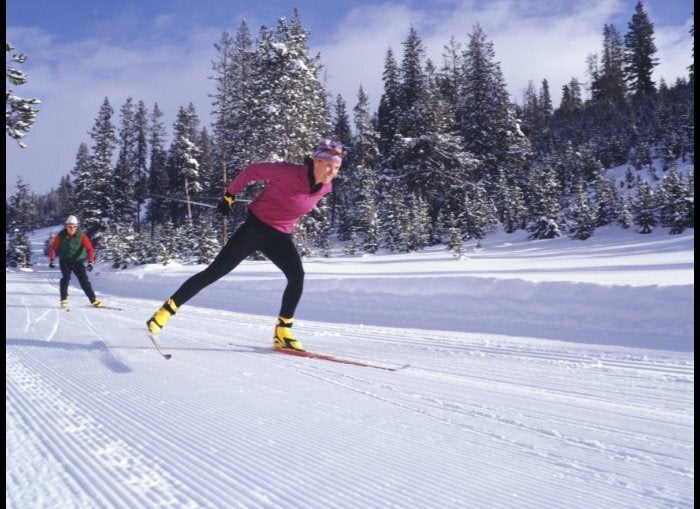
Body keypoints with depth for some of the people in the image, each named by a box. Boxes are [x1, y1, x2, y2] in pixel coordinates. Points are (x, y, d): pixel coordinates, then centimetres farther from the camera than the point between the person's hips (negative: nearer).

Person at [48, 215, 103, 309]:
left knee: (84, 280, -5)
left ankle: (93, 300, 4)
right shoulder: (61, 235, -10)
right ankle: (64, 299, -9)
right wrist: (52, 260, -19)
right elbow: (53, 248, -5)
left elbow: (89, 249, -18)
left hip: (78, 261, 0)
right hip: (65, 261, 0)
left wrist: (90, 262, -30)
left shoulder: (81, 235, -13)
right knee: (66, 277, -21)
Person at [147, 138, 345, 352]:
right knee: (214, 272, -7)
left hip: (280, 238, 5)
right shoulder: (289, 173, -23)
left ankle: (282, 331, -4)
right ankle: (167, 309, 6)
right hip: (255, 228, -5)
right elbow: (252, 170, -9)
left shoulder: (325, 187, -3)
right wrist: (229, 195, 0)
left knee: (297, 276, -16)